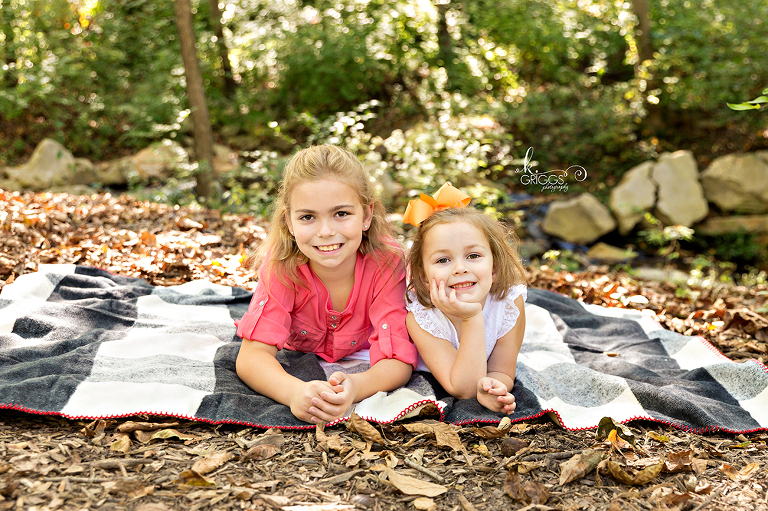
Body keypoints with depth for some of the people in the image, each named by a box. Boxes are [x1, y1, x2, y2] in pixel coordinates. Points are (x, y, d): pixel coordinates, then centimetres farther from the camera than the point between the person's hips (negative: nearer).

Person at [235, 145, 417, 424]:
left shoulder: (386, 262, -38)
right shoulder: (281, 263, -35)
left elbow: (398, 361, -41)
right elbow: (252, 355, -40)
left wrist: (355, 387, -64)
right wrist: (294, 391, -63)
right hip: (298, 354, 1)